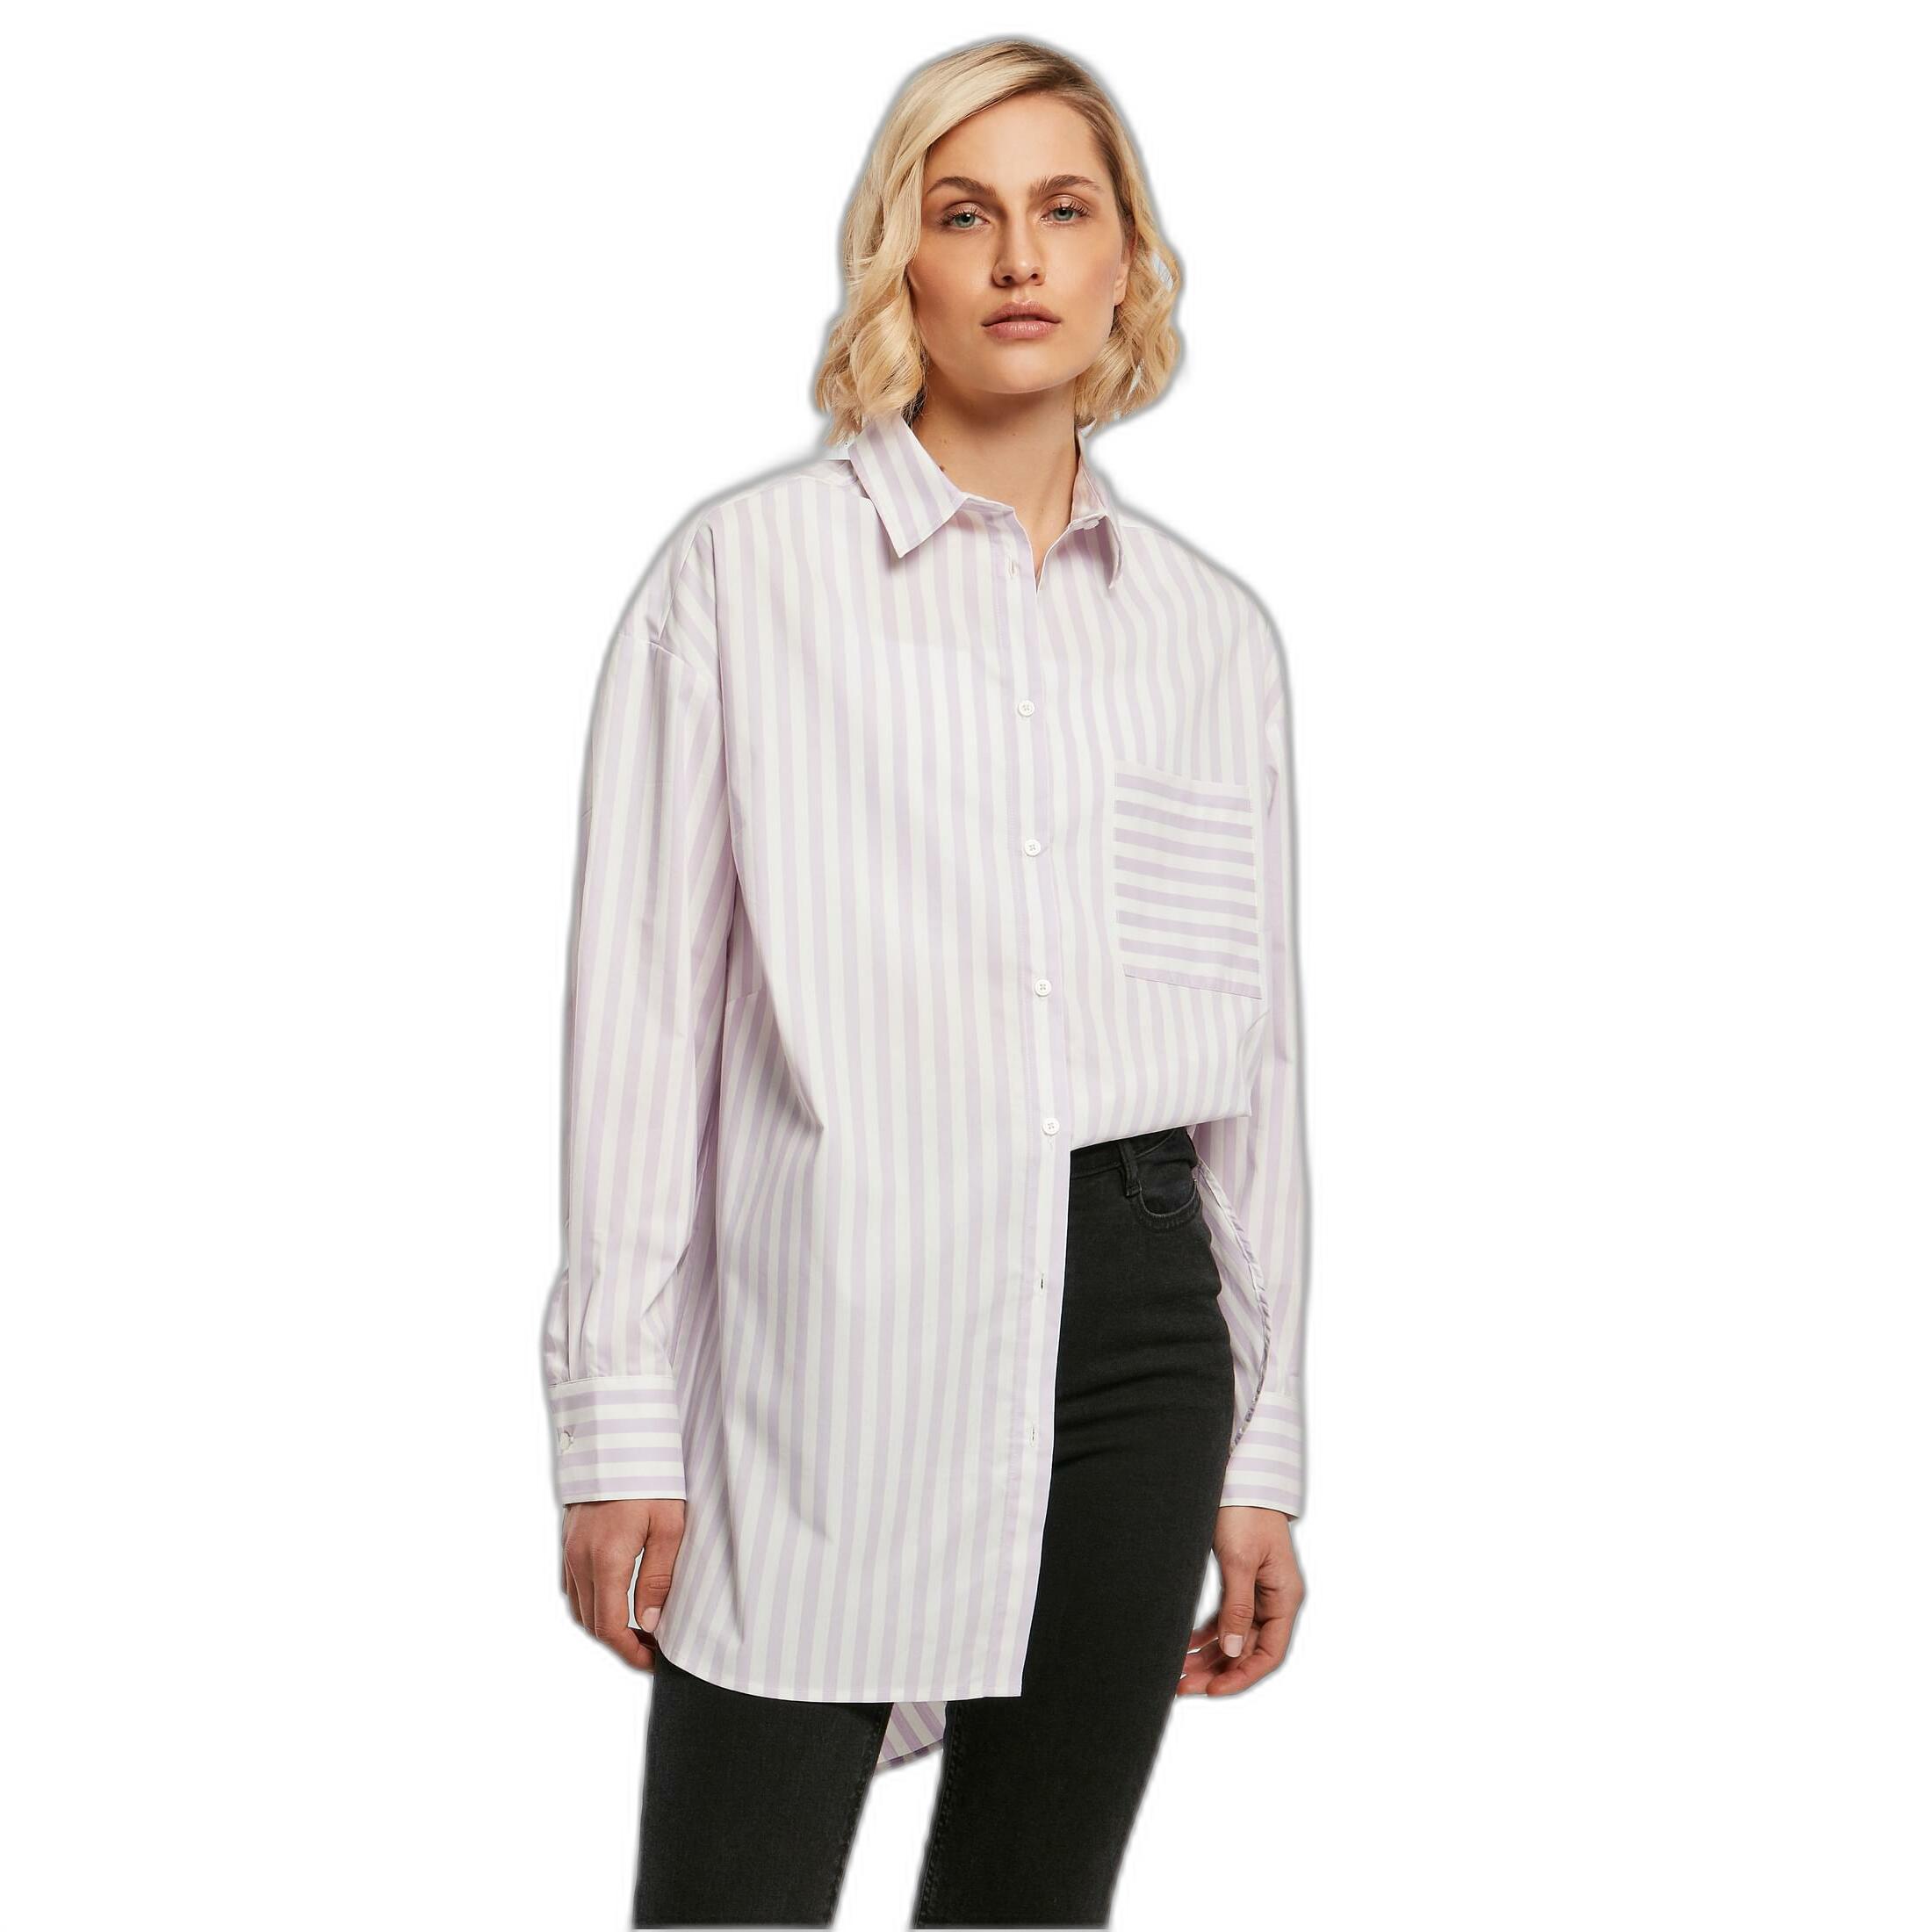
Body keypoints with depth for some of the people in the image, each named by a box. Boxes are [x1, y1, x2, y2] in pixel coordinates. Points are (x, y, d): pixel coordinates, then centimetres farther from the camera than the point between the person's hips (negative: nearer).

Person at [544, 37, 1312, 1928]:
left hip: (1136, 1323, 4)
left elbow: (1260, 1043, 13)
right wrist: (617, 1430, -6)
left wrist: (1263, 1456, 11)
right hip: (829, 1343, -4)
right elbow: (642, 1003, -2)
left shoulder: (1216, 630, 12)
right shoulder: (745, 570, 1)